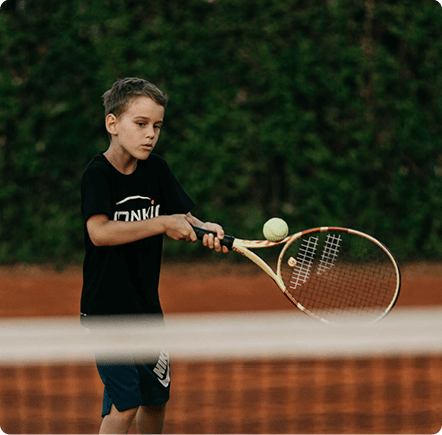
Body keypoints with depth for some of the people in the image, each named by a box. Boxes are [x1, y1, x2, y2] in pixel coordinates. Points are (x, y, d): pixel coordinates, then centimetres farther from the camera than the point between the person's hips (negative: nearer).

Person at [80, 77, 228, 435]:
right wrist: (163, 223, -27)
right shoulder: (98, 173, -13)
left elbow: (182, 219, 3)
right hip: (107, 308, -7)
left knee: (156, 398, 15)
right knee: (125, 404, -13)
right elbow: (100, 232, -27)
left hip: (147, 307, 7)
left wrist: (206, 230, -20)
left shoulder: (156, 169, 5)